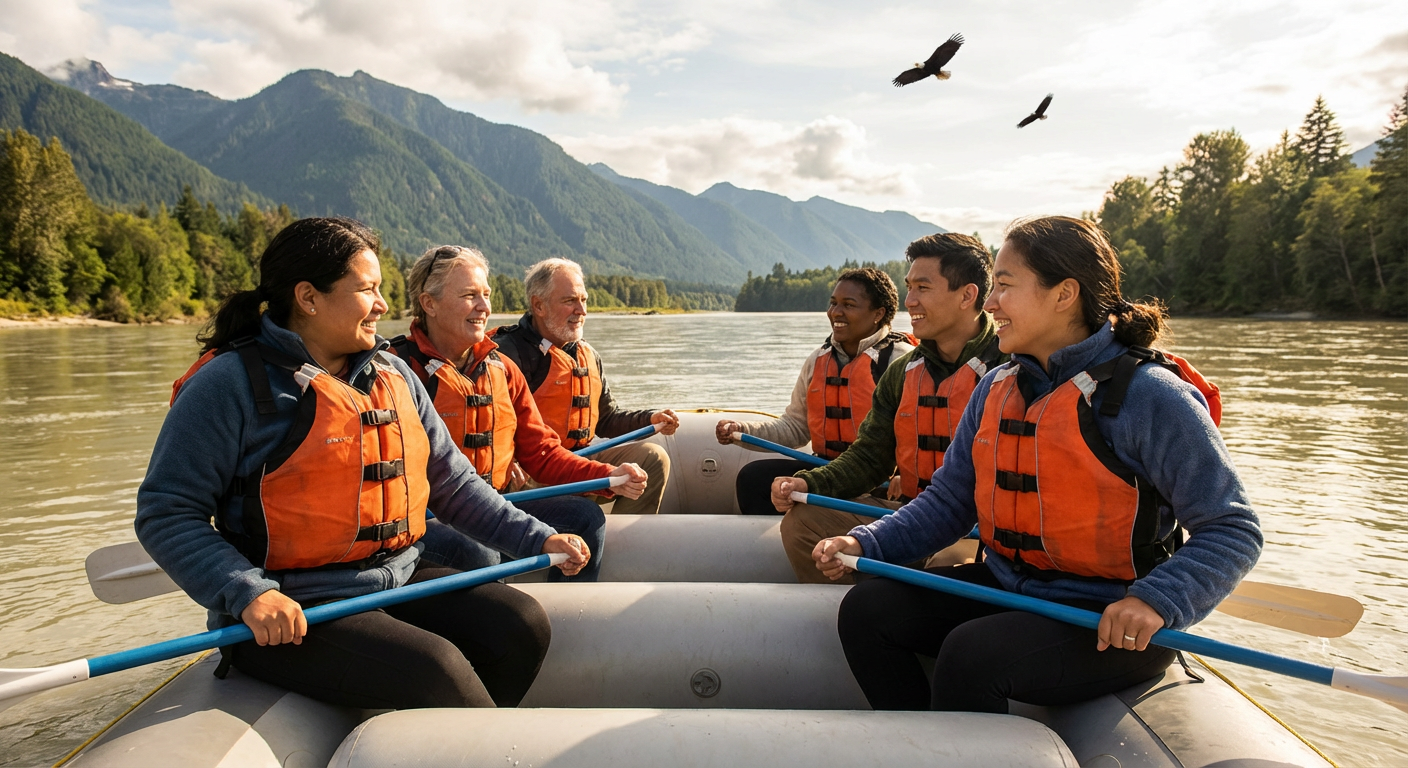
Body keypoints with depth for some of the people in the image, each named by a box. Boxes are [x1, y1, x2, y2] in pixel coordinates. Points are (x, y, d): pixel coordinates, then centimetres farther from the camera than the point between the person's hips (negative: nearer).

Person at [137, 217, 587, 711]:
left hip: (398, 583, 7)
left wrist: (538, 540, 5)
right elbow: (165, 515, -10)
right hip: (291, 615, -6)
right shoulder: (231, 384, -8)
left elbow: (453, 484, 14)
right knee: (433, 667, -26)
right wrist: (249, 594, -24)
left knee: (521, 624, -11)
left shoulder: (393, 375, 12)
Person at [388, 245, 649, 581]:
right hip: (422, 517, -7)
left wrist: (610, 476, -4)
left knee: (585, 516, -4)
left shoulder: (503, 370, 11)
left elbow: (541, 452, 10)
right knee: (477, 553, -34)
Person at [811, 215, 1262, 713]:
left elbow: (1234, 530, -14)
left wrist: (1155, 601, -30)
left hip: (1112, 626, -7)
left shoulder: (1149, 395, -15)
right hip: (1005, 591, 7)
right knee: (866, 609, -7)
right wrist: (866, 544, -6)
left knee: (970, 654, -30)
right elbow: (950, 499, 9)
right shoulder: (996, 390, 7)